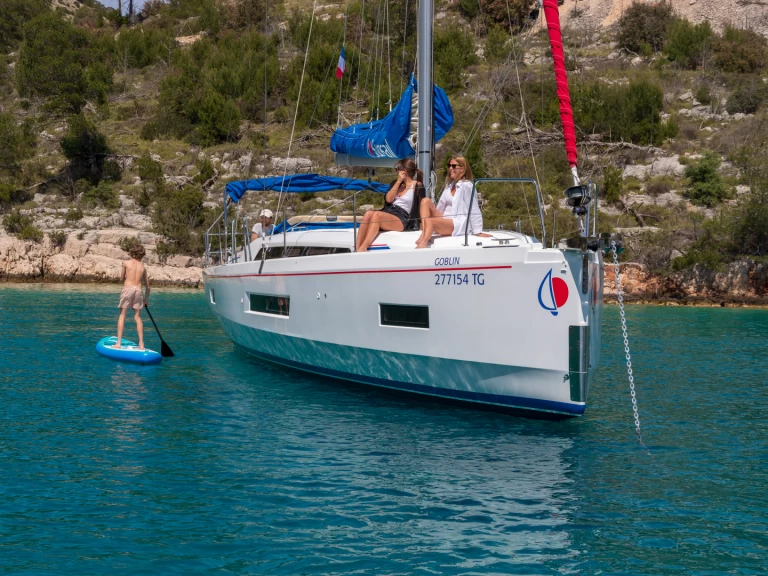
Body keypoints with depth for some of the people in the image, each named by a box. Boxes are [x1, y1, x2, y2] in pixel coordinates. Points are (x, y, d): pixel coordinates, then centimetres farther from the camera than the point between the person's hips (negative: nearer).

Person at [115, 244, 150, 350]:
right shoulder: (143, 267, 14)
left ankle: (118, 342, -2)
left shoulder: (126, 263, 5)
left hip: (127, 289, -2)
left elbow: (121, 278, 14)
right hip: (138, 290, 2)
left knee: (122, 315, 3)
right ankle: (141, 344, 5)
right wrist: (146, 299, 31)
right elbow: (147, 286, 19)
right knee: (137, 317, 8)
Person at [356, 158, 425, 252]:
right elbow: (388, 199, 9)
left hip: (402, 218, -6)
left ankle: (363, 249, -42)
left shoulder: (417, 186, 5)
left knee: (377, 215, -34)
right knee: (368, 214, -26)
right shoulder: (397, 183, 23)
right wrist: (399, 182, 7)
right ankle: (357, 248, -38)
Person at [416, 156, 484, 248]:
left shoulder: (467, 186, -8)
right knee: (426, 201, -9)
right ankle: (424, 233, -25)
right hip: (445, 219, 8)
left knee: (428, 221, -31)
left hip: (459, 224, -8)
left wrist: (478, 232, -12)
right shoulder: (449, 185, 17)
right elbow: (441, 206, 18)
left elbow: (474, 211, -9)